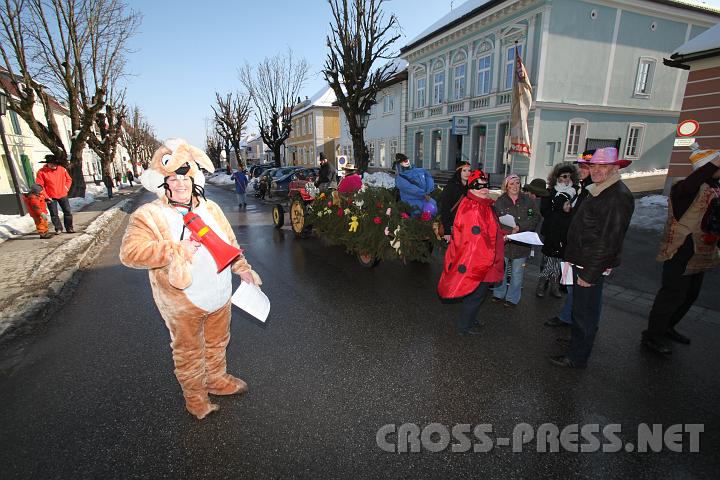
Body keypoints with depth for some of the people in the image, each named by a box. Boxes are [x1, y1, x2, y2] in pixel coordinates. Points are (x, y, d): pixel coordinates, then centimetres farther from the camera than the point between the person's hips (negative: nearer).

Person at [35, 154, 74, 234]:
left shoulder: (62, 169, -1)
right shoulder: (42, 172, -9)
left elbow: (69, 179, 13)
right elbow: (40, 186, -8)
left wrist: (66, 188, 1)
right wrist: (46, 196, -10)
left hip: (63, 195, 2)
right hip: (51, 197, -2)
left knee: (68, 212, 5)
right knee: (54, 214, 4)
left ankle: (69, 228, 16)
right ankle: (58, 228, 16)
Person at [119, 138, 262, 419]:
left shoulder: (210, 209, 4)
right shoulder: (148, 215, -13)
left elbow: (229, 242, 13)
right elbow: (129, 252, -26)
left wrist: (242, 268, 9)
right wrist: (178, 249, -29)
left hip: (220, 294, 5)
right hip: (182, 303, -5)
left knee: (217, 343, 24)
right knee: (189, 351, 15)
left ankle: (217, 380, 48)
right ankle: (195, 397, 37)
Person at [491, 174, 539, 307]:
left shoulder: (527, 200, 5)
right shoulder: (500, 201, 1)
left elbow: (535, 218, 0)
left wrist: (519, 227, -14)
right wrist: (505, 234, -21)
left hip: (521, 243, 1)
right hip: (503, 241, 0)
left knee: (517, 272, 7)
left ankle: (512, 298, 21)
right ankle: (499, 294, 27)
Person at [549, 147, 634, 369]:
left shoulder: (619, 196, -18)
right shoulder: (597, 190, 12)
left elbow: (609, 241, -22)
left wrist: (589, 274, -21)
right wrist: (571, 257, 18)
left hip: (592, 267, -9)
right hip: (582, 261, 9)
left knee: (585, 312, 3)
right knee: (579, 306, 24)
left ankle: (576, 357, 17)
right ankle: (575, 339, 43)